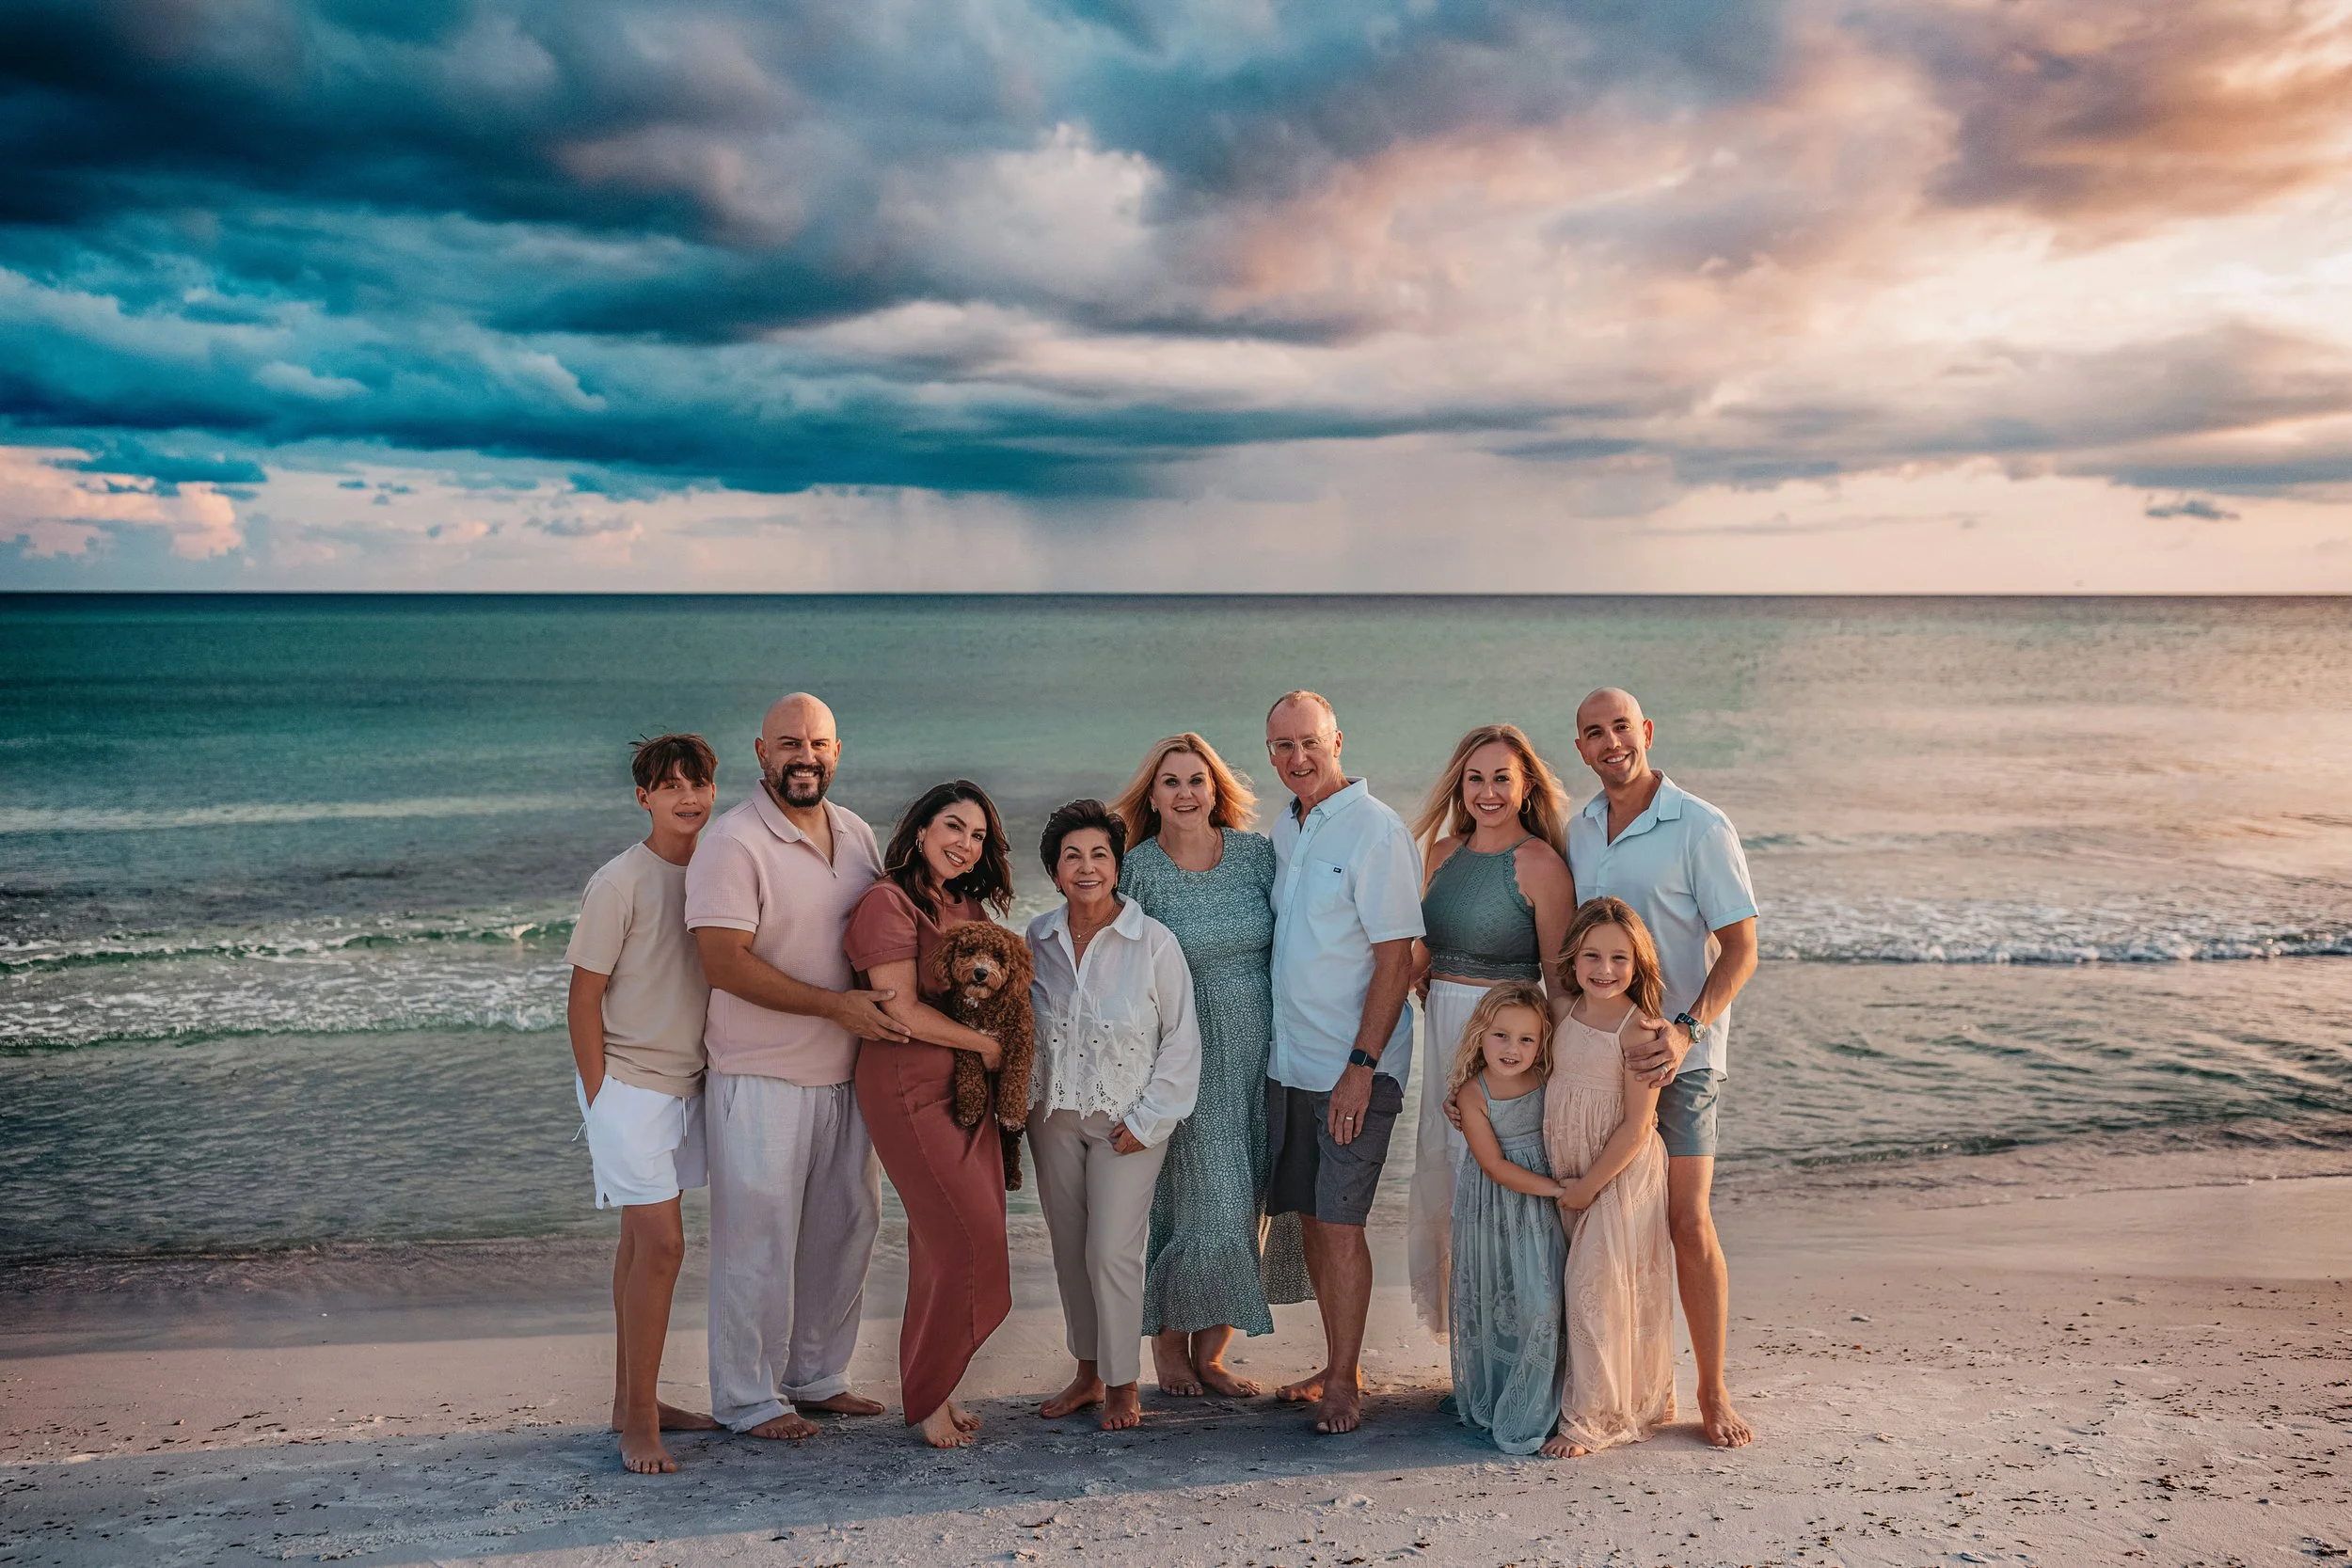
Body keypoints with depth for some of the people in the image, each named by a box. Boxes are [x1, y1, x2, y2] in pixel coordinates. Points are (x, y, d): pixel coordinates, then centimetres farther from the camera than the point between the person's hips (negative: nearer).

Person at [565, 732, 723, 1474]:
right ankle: (639, 1420, 0)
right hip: (628, 1084, -6)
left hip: (684, 1083, 6)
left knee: (643, 1240, 14)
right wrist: (599, 1099, -11)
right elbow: (584, 998, -11)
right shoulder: (620, 882, -13)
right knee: (660, 1243, -10)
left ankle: (633, 1400, 24)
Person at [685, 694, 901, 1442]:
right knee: (757, 1238, 0)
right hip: (761, 1078, -7)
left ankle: (817, 1375, 30)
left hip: (845, 1072, 7)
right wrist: (833, 1004, -24)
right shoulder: (733, 844, -14)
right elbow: (725, 961, -22)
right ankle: (747, 1398, 15)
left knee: (847, 1225, 15)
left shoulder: (857, 834, 9)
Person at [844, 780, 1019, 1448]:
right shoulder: (889, 902, -9)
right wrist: (986, 1044, -8)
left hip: (970, 1088, 7)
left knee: (945, 1244, 7)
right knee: (969, 1239, -10)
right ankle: (924, 1398, 5)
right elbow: (903, 1009, -16)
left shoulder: (970, 907, 15)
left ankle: (936, 1386, 19)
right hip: (909, 1087, -7)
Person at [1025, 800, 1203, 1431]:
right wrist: (1021, 1105, 5)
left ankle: (1123, 1384, 11)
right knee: (1068, 1249, 10)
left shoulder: (1153, 941, -10)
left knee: (1111, 1252, -6)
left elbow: (1181, 1039, -6)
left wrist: (1147, 1120, -9)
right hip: (1054, 1116, 4)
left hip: (1127, 1120, -4)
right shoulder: (1038, 938, 1)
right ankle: (1087, 1372, 26)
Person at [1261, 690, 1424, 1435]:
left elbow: (1395, 959, -15)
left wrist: (1361, 1067, -19)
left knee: (1339, 1222, -5)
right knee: (1310, 1218, 12)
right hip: (1289, 1060, 7)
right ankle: (1336, 1365, 24)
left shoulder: (1377, 831, -12)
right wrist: (1279, 1045, 13)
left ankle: (1344, 1382, 7)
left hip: (1354, 1066, -7)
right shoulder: (1285, 830, 11)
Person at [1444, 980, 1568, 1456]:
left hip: (1542, 1211, 1)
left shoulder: (1549, 1082, -6)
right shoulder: (1473, 1095, -12)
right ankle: (1486, 1400, 25)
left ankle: (1527, 1410, 9)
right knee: (1490, 1305, 5)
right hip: (1491, 1214, -1)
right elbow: (1496, 1166, -14)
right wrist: (1557, 1189, -18)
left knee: (1541, 1303, -6)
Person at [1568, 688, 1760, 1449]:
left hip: (1677, 1052, -5)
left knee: (1687, 1222, -5)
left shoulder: (1700, 828, -10)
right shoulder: (1579, 829, 8)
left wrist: (1687, 1030, -23)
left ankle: (1713, 1389, 10)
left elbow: (1740, 948, -11)